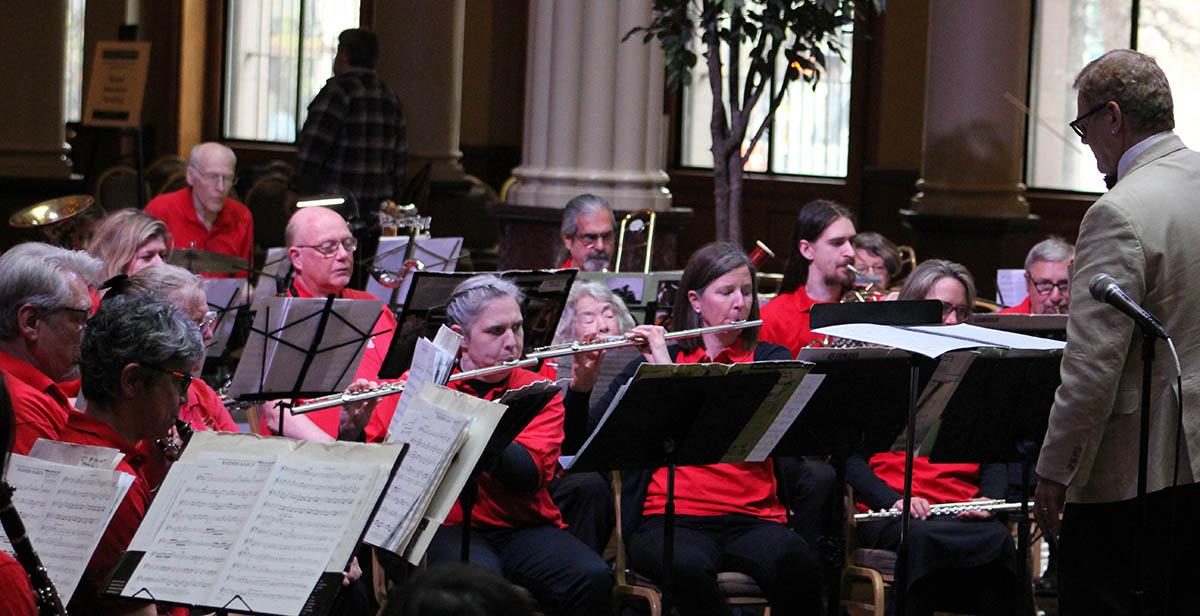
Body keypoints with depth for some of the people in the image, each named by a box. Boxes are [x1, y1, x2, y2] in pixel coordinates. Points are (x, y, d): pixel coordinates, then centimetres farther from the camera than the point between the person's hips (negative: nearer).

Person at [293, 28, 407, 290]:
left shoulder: (338, 90, -9)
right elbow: (400, 160, 16)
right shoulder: (390, 98, 15)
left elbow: (313, 149, -14)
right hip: (373, 217, 7)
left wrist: (297, 190, -8)